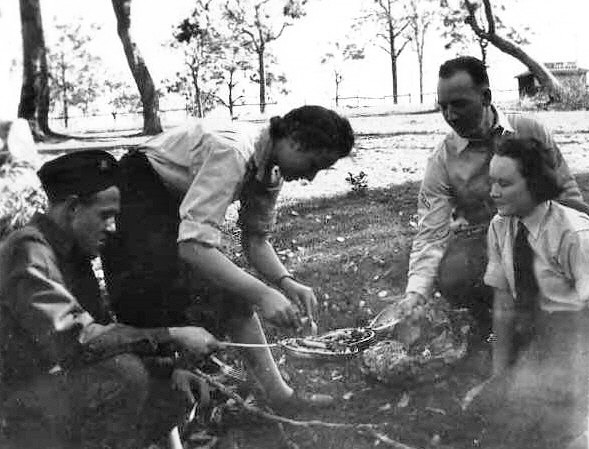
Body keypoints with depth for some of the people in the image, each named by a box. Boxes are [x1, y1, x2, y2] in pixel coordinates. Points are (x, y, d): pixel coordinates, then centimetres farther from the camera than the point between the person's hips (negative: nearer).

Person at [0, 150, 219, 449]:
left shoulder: (74, 256, 11)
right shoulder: (27, 251, -19)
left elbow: (104, 332, 11)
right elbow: (75, 340, -30)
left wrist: (169, 367, -4)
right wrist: (170, 336, -26)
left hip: (58, 395, 9)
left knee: (179, 391, 3)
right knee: (124, 372, -31)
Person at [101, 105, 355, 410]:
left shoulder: (271, 170, -8)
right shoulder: (232, 152, -36)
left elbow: (256, 238, -2)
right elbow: (193, 245, -44)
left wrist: (287, 282, -20)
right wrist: (262, 294, -47)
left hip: (179, 202, 8)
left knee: (232, 289, 1)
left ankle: (277, 393, 5)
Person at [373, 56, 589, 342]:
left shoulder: (529, 131, -6)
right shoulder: (442, 161, -10)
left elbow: (565, 191, 3)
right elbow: (431, 234, -15)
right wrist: (415, 293, -29)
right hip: (477, 237, -1)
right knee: (451, 277, -32)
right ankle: (484, 317, 3)